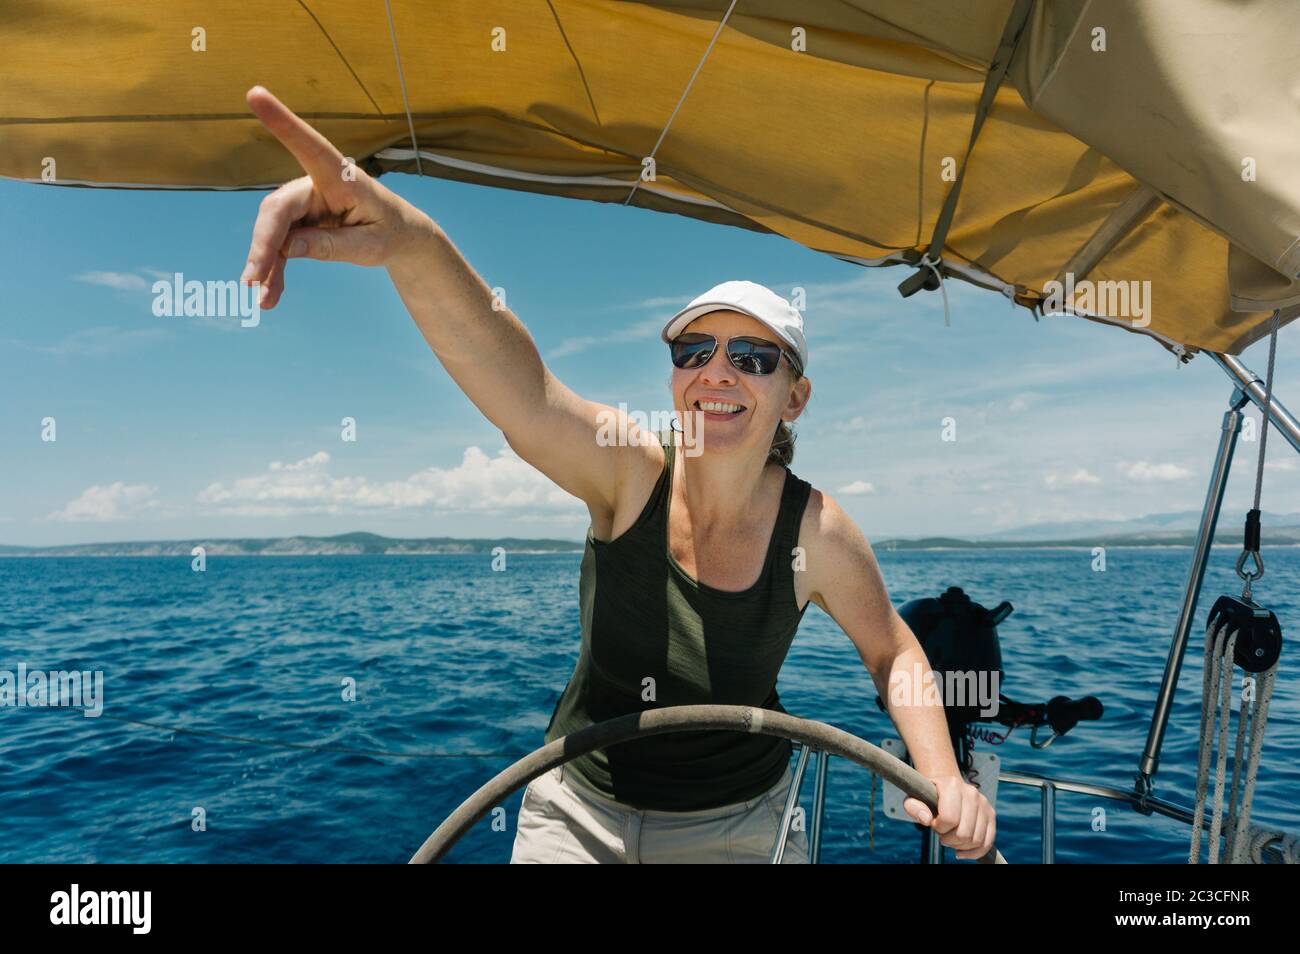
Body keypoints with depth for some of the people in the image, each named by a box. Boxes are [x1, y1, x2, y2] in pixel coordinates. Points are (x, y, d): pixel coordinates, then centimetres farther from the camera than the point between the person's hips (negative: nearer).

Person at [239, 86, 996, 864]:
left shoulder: (817, 531, -18)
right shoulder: (629, 470, -22)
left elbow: (893, 650, -1)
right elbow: (526, 390, -42)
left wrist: (943, 775, -16)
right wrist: (416, 243, -59)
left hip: (738, 822, 1)